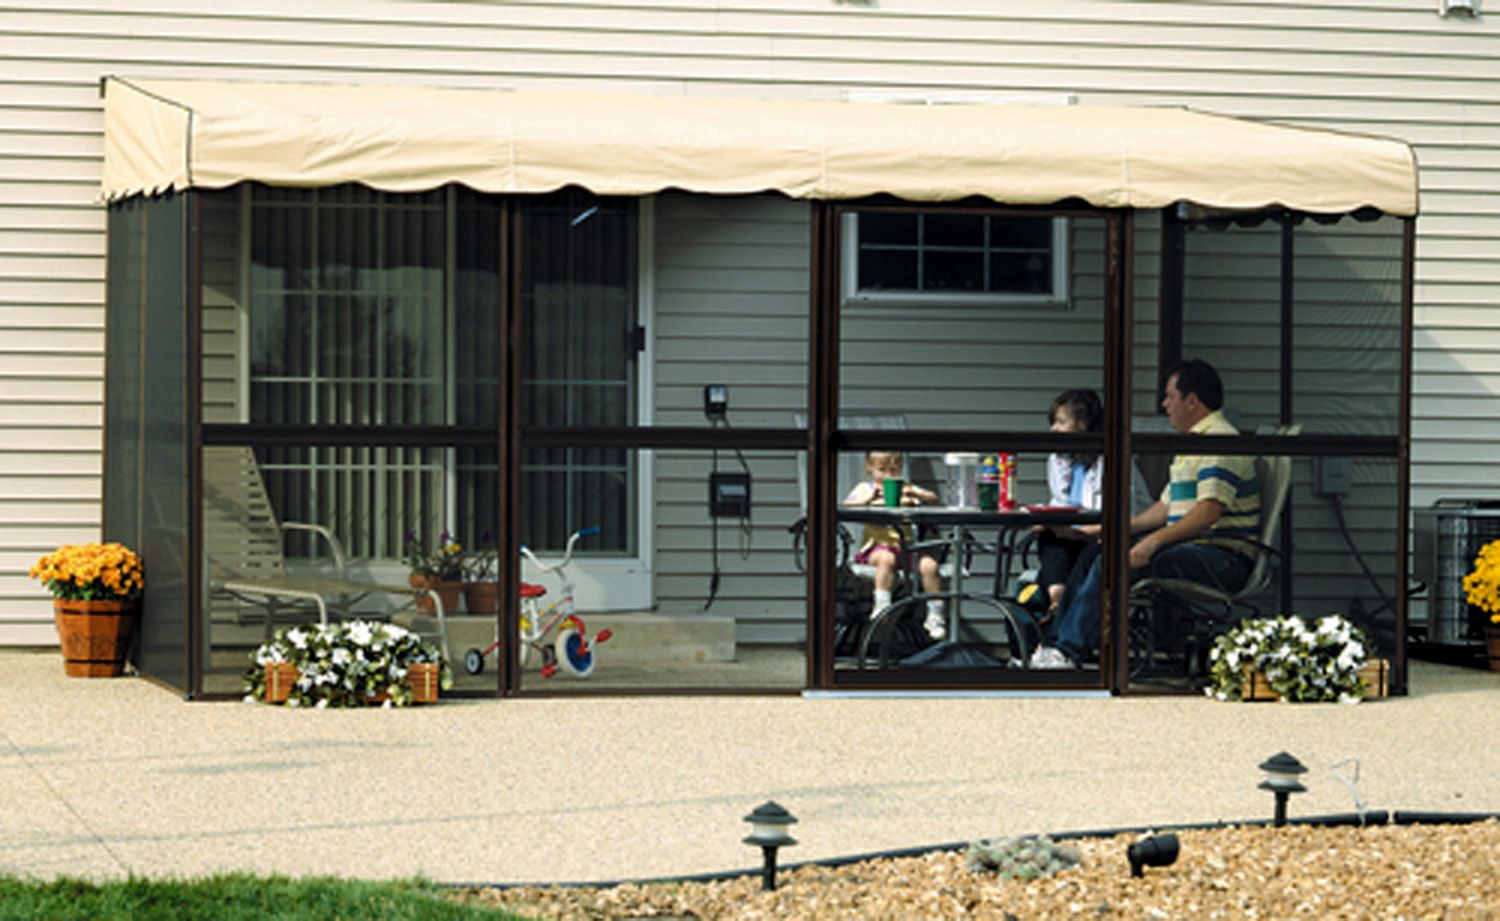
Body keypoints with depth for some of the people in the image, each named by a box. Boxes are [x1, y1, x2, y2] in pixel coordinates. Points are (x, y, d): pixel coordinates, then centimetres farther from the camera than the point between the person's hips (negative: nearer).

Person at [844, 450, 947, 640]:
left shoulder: (905, 488, 19)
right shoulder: (865, 488, 12)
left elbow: (933, 498, 8)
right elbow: (847, 505, -5)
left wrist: (913, 494, -11)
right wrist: (870, 499, -21)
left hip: (905, 547, 3)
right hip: (876, 546, -3)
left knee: (929, 565, -21)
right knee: (886, 558, -37)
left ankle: (935, 616, -11)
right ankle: (882, 606, -33)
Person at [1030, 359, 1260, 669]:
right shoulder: (1191, 443, 23)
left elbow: (1209, 510, -23)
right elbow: (1167, 505, 28)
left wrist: (1155, 540, -28)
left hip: (1221, 558, -11)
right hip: (1187, 548, 11)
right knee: (1096, 555, 6)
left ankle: (1068, 651, -24)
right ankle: (1056, 641, 1)